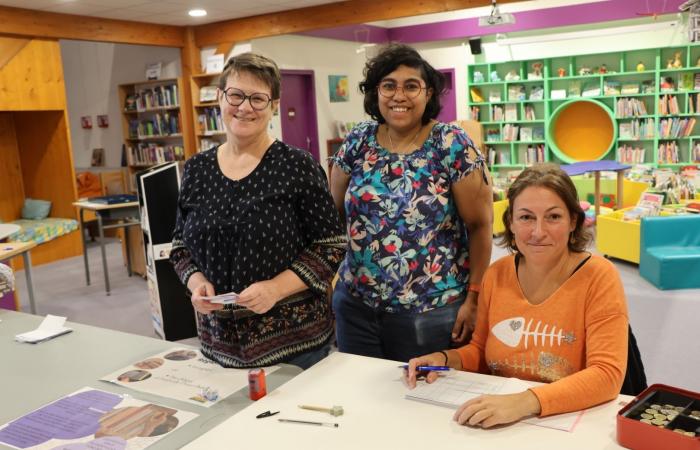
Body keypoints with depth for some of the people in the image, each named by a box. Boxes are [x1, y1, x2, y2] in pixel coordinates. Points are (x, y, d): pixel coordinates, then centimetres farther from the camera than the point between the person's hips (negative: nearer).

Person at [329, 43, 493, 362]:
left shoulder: (451, 144, -9)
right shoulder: (358, 141, 1)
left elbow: (480, 224, -7)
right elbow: (335, 211, 11)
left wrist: (474, 297, -10)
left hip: (431, 310, -3)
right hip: (355, 304, 4)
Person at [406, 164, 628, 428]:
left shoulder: (598, 277, -11)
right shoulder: (496, 274, 0)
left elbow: (607, 374, -17)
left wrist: (525, 402, -29)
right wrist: (446, 359, -6)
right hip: (495, 423, 2)